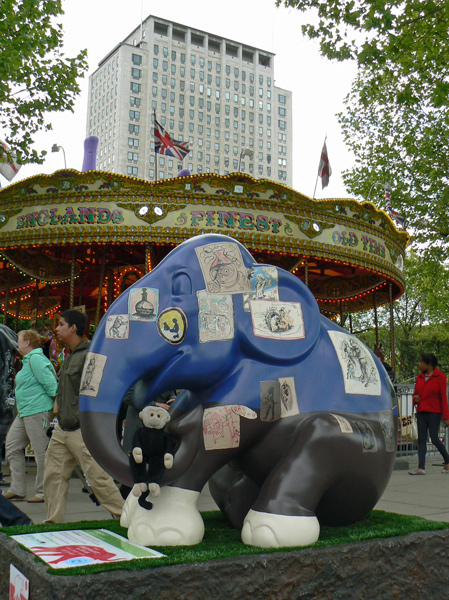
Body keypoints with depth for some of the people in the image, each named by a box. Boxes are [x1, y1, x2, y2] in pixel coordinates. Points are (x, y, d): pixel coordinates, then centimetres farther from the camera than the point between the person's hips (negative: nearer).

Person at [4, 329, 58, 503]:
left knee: (41, 451, -4)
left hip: (38, 411, -11)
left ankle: (44, 492, 4)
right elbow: (49, 381, 22)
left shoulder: (35, 358, -13)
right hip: (25, 412, 11)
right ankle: (17, 490, 16)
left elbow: (49, 382, -19)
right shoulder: (29, 360, 20)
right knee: (12, 446, 11)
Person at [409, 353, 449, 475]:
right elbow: (415, 394, 22)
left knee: (434, 439, -6)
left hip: (434, 413, -6)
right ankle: (421, 468, -1)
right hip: (421, 412, 6)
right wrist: (415, 399, -4)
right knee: (421, 439, 0)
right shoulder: (419, 377, 12)